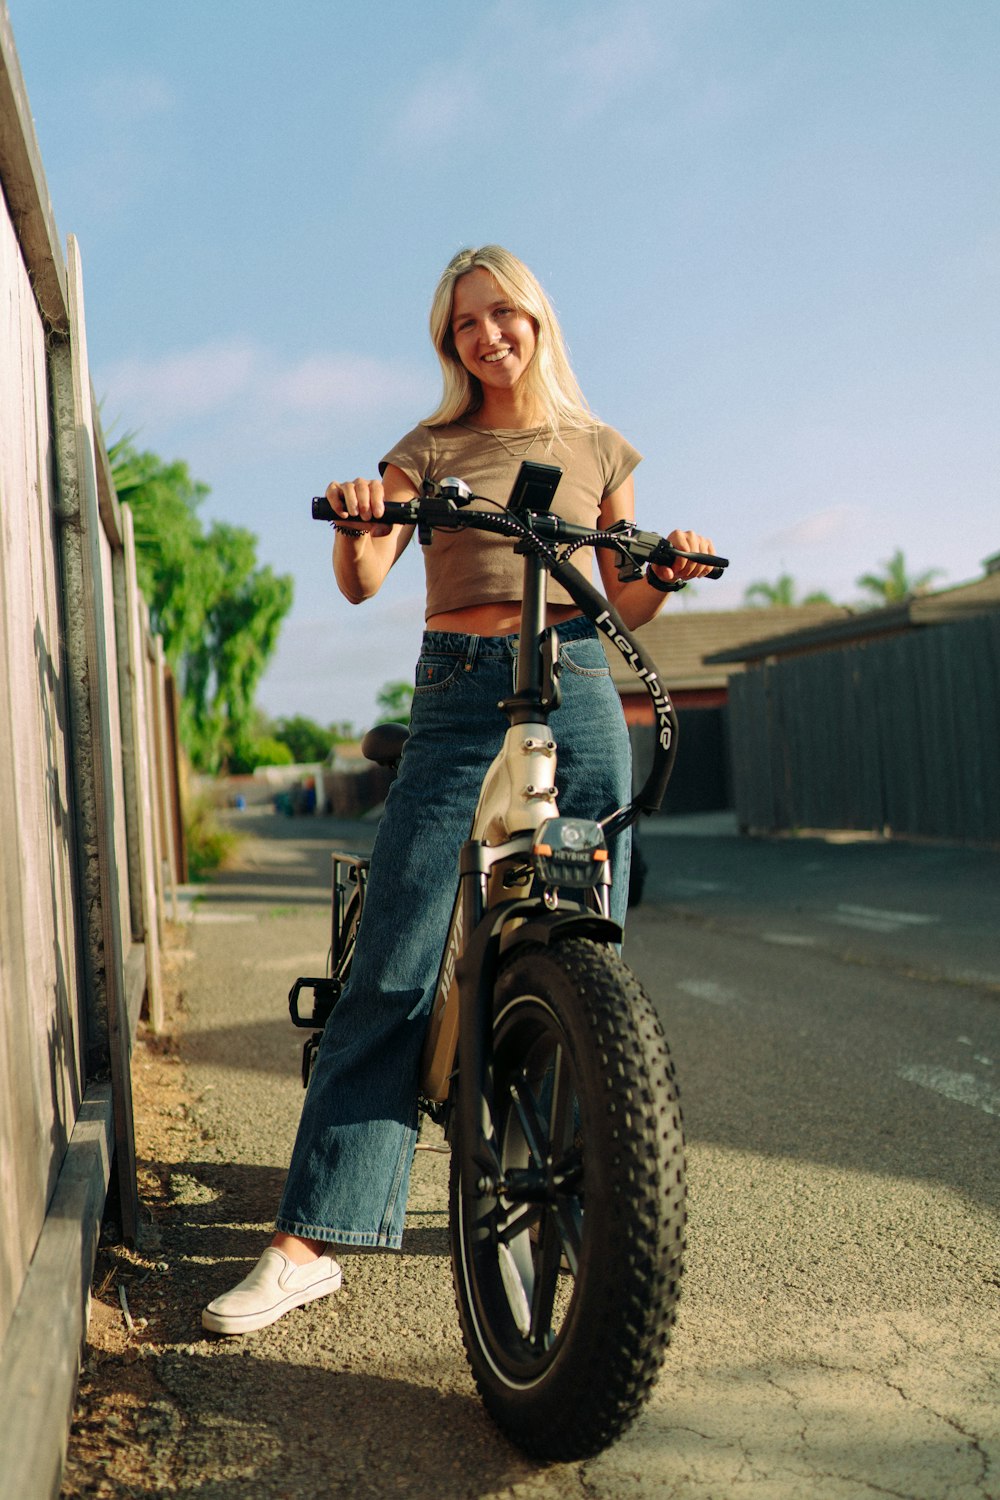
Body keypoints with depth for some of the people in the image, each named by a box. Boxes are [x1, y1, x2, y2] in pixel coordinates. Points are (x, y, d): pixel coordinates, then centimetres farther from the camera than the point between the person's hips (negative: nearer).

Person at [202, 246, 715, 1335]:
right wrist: (354, 524, -25)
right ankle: (308, 1242, -6)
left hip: (579, 695, 2)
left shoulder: (596, 450, 15)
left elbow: (626, 606, 16)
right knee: (394, 971, -9)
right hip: (457, 701, -1)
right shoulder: (431, 448, 11)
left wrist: (668, 572, -5)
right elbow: (361, 583, -4)